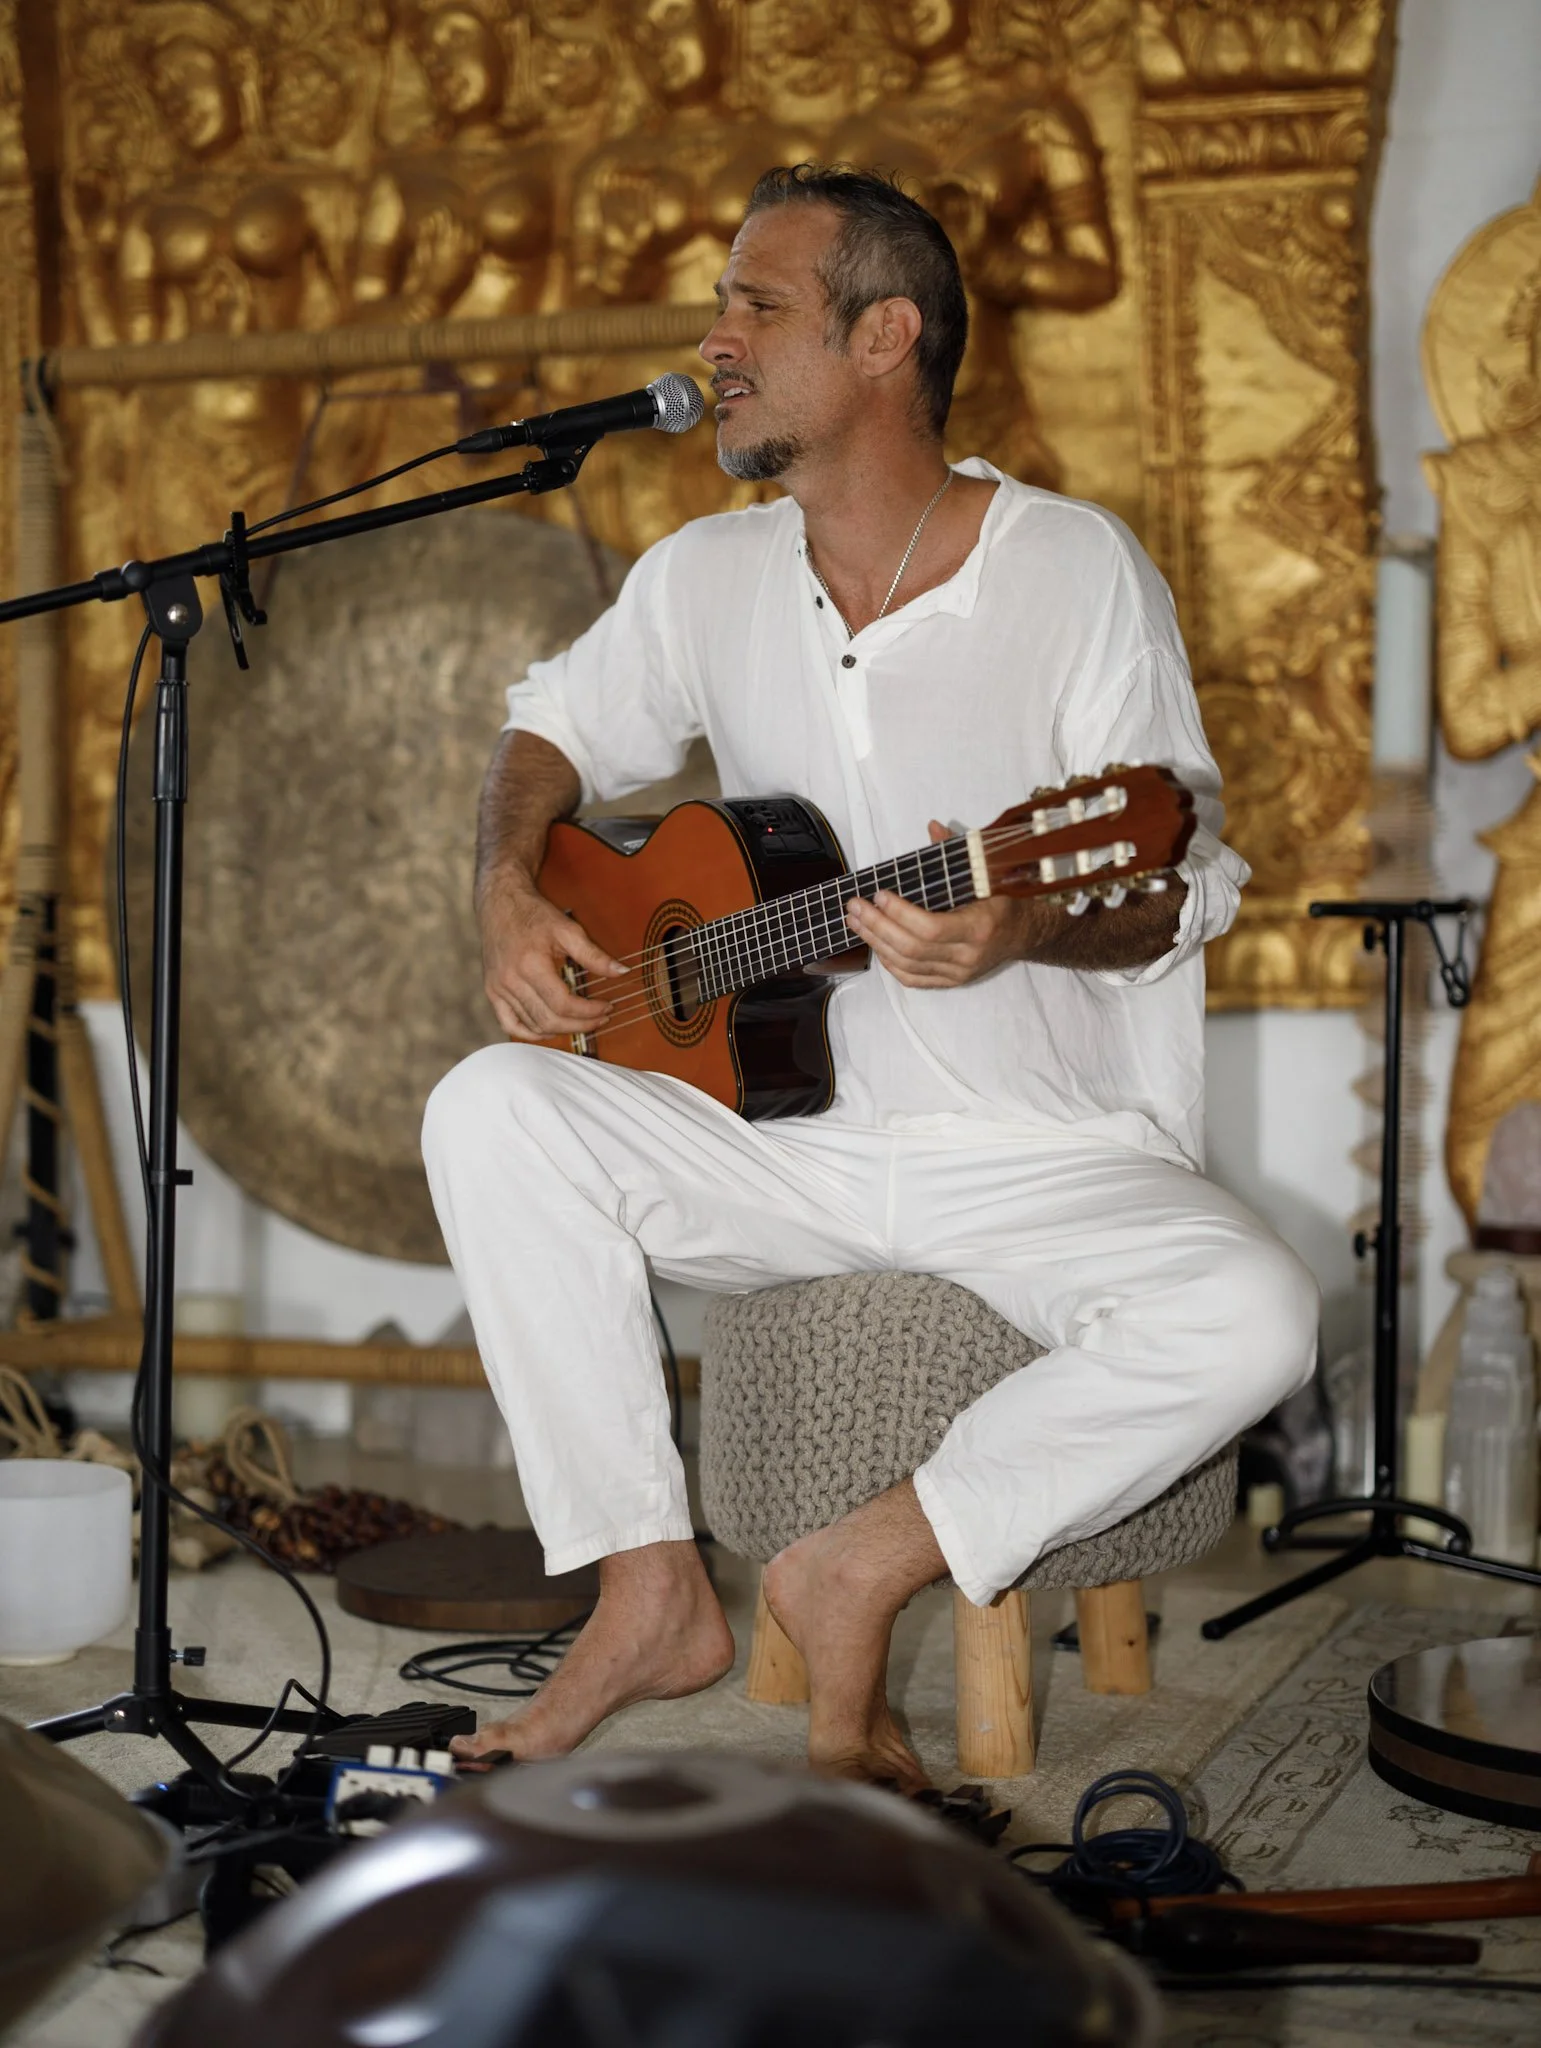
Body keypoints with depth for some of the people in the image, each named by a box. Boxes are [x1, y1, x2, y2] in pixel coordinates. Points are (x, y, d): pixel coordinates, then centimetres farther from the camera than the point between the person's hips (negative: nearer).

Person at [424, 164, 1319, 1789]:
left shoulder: (1075, 570, -8)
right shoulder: (707, 577, 5)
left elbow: (1170, 896, -9)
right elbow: (554, 733, 21)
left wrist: (1018, 931, -31)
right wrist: (510, 892, -1)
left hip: (1047, 1151, -3)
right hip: (787, 1130, 4)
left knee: (1252, 1320, -31)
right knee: (488, 1109, -20)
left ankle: (865, 1575, -12)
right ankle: (651, 1596, -14)